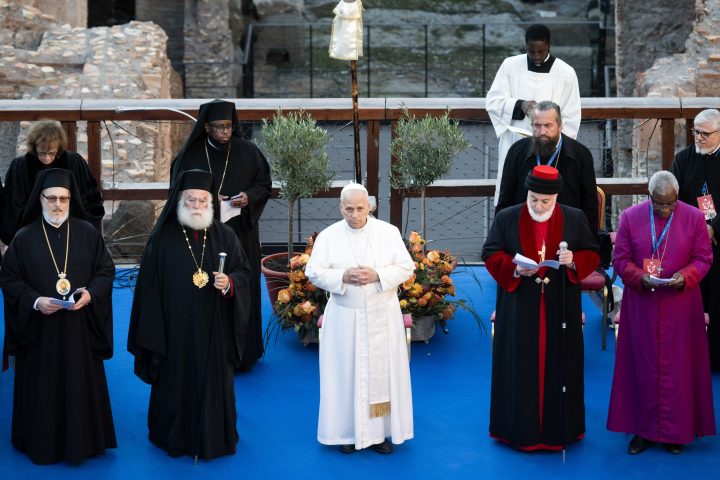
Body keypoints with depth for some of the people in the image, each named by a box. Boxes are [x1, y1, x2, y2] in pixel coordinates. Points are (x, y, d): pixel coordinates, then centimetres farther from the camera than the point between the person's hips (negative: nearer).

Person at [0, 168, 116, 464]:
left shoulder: (88, 233, 1)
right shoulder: (24, 237, -2)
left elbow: (106, 270, 4)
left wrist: (90, 293, -15)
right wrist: (34, 301, -16)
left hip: (80, 326, 1)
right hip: (38, 329, -1)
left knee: (81, 384, 6)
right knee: (42, 387, 5)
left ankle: (82, 440, 19)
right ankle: (42, 443, 19)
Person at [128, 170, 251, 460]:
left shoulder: (224, 235, 3)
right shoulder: (164, 237, -1)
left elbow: (243, 271, 6)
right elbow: (149, 284, -1)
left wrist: (229, 283, -17)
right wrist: (152, 331, -5)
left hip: (213, 328, 1)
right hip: (175, 327, -1)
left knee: (213, 380, 8)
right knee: (177, 381, 7)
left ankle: (213, 438, 22)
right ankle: (176, 437, 23)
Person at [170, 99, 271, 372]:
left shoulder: (247, 152, -1)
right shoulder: (191, 155, -2)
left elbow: (264, 183, 8)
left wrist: (249, 197, -12)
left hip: (240, 234, 1)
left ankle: (243, 353, 15)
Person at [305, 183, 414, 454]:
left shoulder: (389, 232, 0)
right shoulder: (327, 236, -1)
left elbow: (406, 267, -1)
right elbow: (314, 272, -3)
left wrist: (378, 275, -17)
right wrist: (342, 276, -19)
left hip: (382, 316, 1)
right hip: (344, 318, 0)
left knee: (382, 371, 4)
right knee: (346, 373, 4)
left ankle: (380, 431, 15)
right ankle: (348, 431, 14)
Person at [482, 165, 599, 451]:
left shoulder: (575, 219, 3)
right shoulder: (506, 218, 1)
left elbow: (592, 255, 6)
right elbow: (490, 254, 1)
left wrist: (574, 261, -15)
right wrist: (514, 268, -17)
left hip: (561, 309, 1)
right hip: (519, 309, -1)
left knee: (559, 365, 5)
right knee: (520, 367, 2)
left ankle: (558, 428, 17)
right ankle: (521, 429, 13)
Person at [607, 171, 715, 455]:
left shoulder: (694, 218, -2)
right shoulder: (630, 217, -1)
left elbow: (703, 259, 1)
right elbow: (621, 260, 0)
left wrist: (685, 276, -18)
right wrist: (640, 277, -18)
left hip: (680, 306, 0)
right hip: (641, 306, 0)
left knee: (678, 366, 5)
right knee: (643, 366, 5)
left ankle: (675, 430, 17)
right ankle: (643, 428, 16)